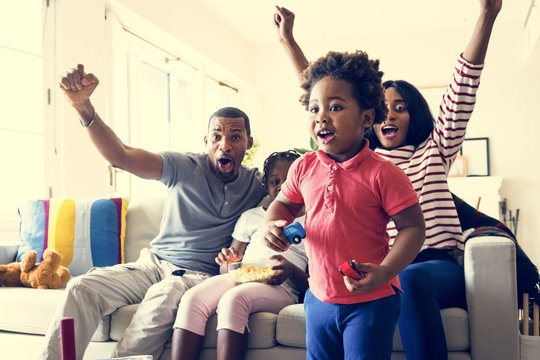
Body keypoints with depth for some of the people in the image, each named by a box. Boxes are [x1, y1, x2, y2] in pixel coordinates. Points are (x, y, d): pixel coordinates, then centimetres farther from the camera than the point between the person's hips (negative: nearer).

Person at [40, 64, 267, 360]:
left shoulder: (255, 185, 4)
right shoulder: (185, 167, -6)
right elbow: (121, 156, -18)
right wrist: (83, 107, -35)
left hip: (198, 274, -1)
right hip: (153, 262, 2)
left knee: (164, 297, -36)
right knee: (81, 287, -20)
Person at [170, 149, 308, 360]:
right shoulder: (250, 216, 26)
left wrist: (291, 271, -16)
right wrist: (229, 262, -2)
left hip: (280, 287, -3)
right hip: (240, 278, 4)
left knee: (233, 299, -36)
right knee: (192, 297, -28)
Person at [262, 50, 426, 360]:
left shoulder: (382, 174, -17)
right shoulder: (304, 168, -2)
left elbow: (413, 227, -15)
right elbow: (284, 203, 14)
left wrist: (384, 271, -27)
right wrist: (272, 224, -8)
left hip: (372, 301, -5)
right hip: (320, 297, 5)